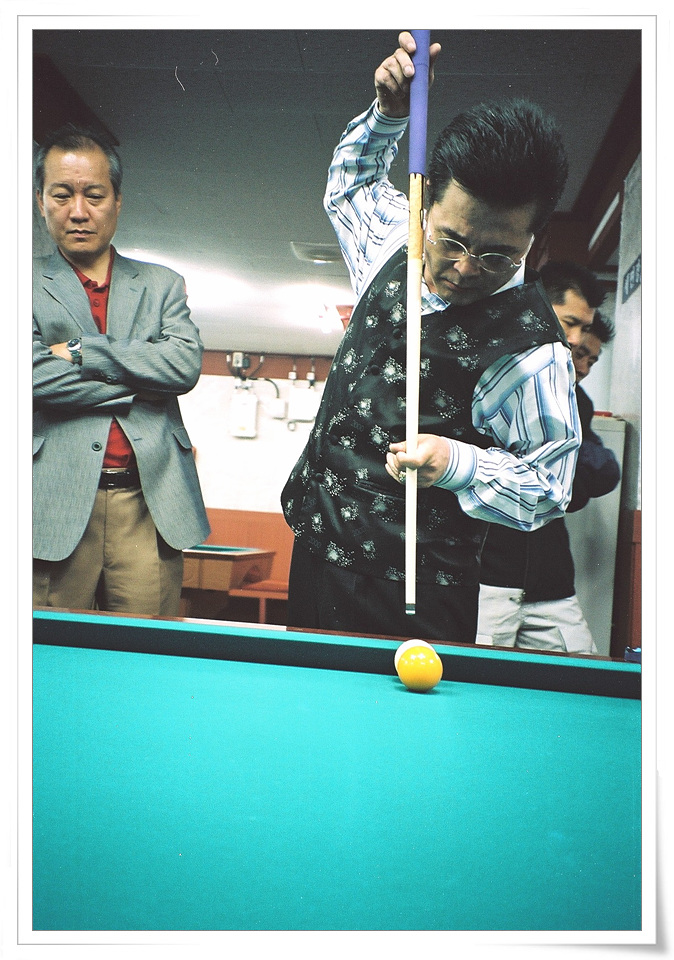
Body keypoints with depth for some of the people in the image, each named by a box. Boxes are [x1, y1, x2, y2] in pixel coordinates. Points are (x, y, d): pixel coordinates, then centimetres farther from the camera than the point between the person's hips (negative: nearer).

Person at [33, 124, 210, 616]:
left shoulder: (162, 284, 15)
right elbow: (36, 377, -8)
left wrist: (82, 352, -6)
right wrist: (140, 383, -4)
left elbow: (187, 364, -2)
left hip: (151, 505, 1)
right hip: (57, 506, -1)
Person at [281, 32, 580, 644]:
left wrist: (458, 463, -27)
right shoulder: (397, 244, 0)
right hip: (314, 549, 7)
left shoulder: (530, 350, -19)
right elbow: (350, 181, 23)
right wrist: (389, 111, 6)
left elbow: (549, 489, -10)